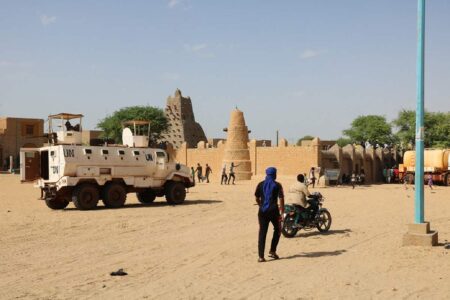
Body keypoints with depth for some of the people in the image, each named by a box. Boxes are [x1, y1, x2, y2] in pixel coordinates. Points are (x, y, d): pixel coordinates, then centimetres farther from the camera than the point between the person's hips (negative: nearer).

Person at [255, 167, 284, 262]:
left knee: (262, 233, 4)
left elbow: (257, 198, 13)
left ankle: (261, 256, -1)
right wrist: (282, 212, -2)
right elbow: (281, 199, -7)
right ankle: (272, 251, 14)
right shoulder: (277, 185, -1)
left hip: (262, 211, 3)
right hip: (273, 211, -3)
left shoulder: (260, 185, 7)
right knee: (277, 230, 19)